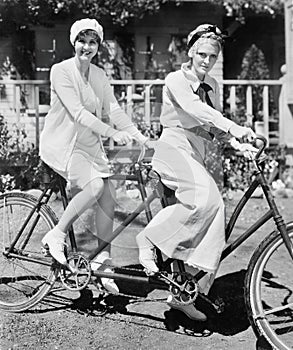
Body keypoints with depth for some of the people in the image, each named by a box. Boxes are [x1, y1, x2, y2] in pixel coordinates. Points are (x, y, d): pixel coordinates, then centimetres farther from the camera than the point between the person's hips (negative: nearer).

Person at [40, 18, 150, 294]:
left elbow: (114, 110, -3)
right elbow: (77, 112, -23)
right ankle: (57, 235, -8)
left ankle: (103, 262, 12)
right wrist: (112, 133, -32)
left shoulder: (100, 76, 7)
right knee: (94, 186, -28)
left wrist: (141, 137, -16)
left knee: (107, 199, -2)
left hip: (89, 144, 6)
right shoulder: (61, 71, -12)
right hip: (62, 143, -6)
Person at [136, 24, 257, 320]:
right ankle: (149, 238, -14)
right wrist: (234, 127, -35)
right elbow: (194, 107, -22)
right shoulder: (176, 80, -3)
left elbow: (215, 126, 14)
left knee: (215, 211, -7)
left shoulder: (211, 86, 18)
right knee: (205, 197, -33)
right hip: (173, 149, -7)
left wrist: (237, 143, -6)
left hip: (196, 156, 7)